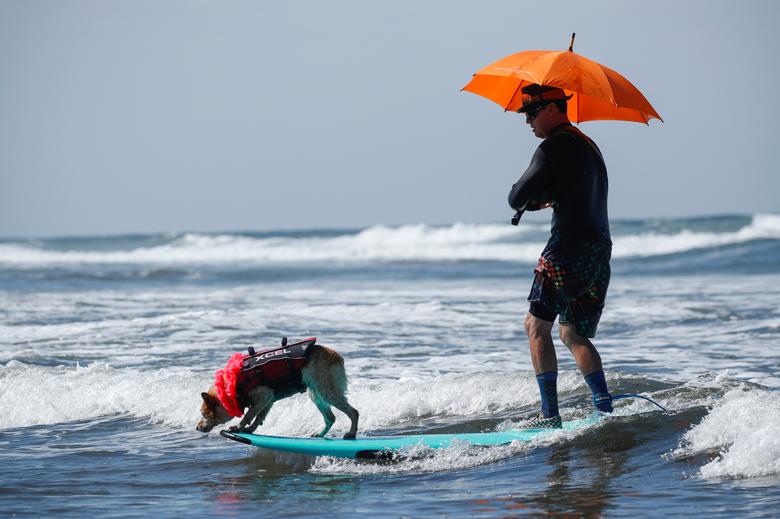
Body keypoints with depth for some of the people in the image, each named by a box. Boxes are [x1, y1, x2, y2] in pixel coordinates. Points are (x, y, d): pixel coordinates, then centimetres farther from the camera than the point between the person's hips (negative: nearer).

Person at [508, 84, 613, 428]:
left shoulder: (554, 148, -8)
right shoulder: (588, 146, 21)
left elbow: (517, 198, -11)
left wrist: (532, 199, 11)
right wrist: (547, 199, 15)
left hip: (570, 247, -9)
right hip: (601, 249, 9)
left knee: (537, 326, -4)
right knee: (573, 333, 16)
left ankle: (550, 414, -11)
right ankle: (605, 410, 6)